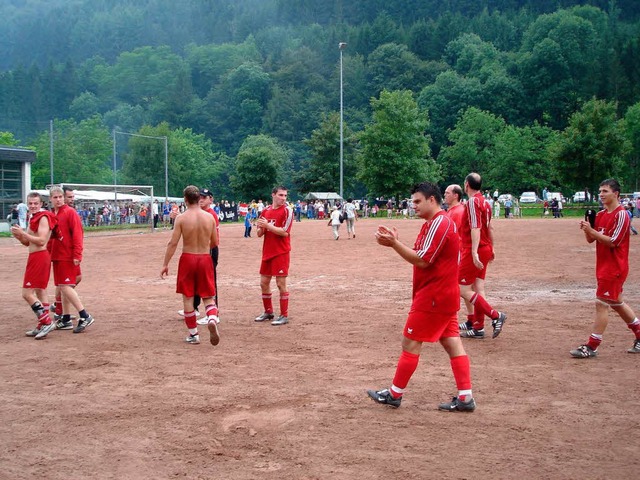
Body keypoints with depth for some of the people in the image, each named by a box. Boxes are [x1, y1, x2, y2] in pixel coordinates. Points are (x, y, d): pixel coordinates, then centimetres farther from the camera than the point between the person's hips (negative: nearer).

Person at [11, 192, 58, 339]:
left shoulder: (43, 218, -12)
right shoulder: (33, 218, 18)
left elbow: (41, 241, -22)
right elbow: (27, 242, 19)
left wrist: (22, 233, -21)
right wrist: (18, 235, 1)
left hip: (39, 257, -10)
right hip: (35, 257, 10)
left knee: (27, 293, -12)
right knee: (40, 292, 12)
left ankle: (47, 322, -10)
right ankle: (42, 326, 17)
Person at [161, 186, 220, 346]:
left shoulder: (181, 218, -9)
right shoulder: (209, 217, -1)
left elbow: (173, 243, -11)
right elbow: (215, 242, 6)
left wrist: (165, 264, -4)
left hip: (188, 259, -2)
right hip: (205, 259, 2)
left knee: (188, 298, 11)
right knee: (208, 296, 11)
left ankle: (193, 334, 14)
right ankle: (212, 319, -19)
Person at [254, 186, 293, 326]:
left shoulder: (287, 211, -8)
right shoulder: (265, 211, 9)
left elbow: (285, 232, -19)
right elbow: (260, 234, 11)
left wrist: (267, 225, -21)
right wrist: (261, 227, -11)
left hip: (281, 253, -6)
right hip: (267, 252, 7)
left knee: (281, 283, -5)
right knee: (264, 282, 11)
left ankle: (284, 315, 3)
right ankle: (268, 312, 27)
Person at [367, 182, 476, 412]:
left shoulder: (439, 223, -17)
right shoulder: (433, 223, 16)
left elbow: (422, 260, -21)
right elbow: (419, 256, 15)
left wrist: (394, 244, -22)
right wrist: (395, 242, 2)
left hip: (433, 296, -11)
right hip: (445, 295, 11)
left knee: (410, 342, -1)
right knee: (452, 343, 7)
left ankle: (394, 394, 9)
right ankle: (465, 397, 7)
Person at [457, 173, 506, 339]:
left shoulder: (472, 201, -15)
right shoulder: (484, 202, 13)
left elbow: (475, 228, -24)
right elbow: (489, 228, 20)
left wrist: (474, 252, -30)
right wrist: (491, 249, 29)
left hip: (473, 251, -9)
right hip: (485, 249, 9)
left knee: (463, 290, -7)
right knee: (478, 288, 11)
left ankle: (495, 315, -11)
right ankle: (477, 327, 14)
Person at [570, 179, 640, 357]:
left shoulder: (621, 214, -14)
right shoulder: (600, 215, 11)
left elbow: (612, 242, -20)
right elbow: (591, 239, 11)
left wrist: (592, 231, -25)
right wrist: (587, 229, -8)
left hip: (615, 267, -9)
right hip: (603, 267, 9)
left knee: (601, 303, -8)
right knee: (617, 303, 18)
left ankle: (591, 347, -4)